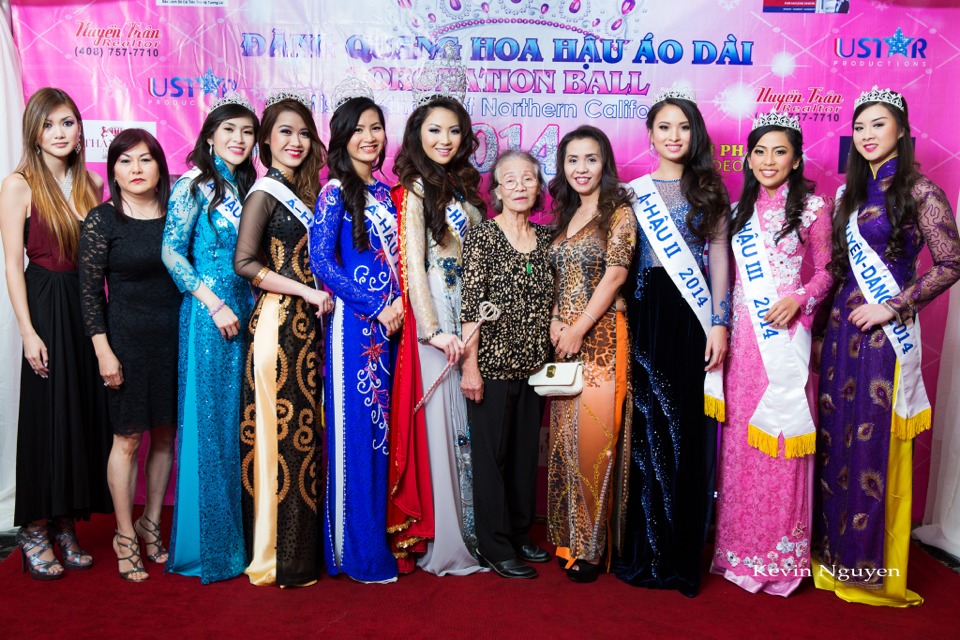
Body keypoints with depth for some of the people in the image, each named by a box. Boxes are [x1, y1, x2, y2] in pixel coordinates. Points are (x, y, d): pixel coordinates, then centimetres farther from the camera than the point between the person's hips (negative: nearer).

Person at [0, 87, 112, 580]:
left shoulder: (90, 185, 11)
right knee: (47, 419, 0)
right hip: (47, 307, -5)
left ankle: (66, 526, 21)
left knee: (86, 415, 8)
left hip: (90, 307, 5)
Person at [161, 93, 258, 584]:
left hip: (244, 312, 6)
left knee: (239, 422, 9)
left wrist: (251, 309, 5)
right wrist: (214, 304, -14)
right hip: (208, 313, -6)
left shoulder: (245, 188, 15)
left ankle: (237, 534, 21)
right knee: (208, 422, -1)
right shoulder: (193, 186, -3)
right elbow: (171, 253, -9)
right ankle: (207, 545, 12)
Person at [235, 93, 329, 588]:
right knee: (281, 430, -4)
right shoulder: (265, 192, -5)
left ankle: (303, 544, 18)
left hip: (306, 324, 8)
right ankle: (279, 556, 6)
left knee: (305, 430, 9)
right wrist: (307, 292, -14)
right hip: (278, 323, -7)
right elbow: (245, 263, -14)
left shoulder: (302, 192, 18)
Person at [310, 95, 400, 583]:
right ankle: (356, 550, 10)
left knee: (383, 427, 10)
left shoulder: (384, 192, 15)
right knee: (355, 429, -2)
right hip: (353, 323, -6)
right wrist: (377, 307, -14)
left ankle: (381, 535, 22)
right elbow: (322, 259, -13)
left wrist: (399, 304, 1)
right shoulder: (335, 192, -4)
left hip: (388, 323, 6)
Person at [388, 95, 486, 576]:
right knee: (438, 423, -3)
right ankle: (439, 542, 8)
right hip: (435, 321, -6)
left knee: (468, 422, 10)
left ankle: (470, 529, 22)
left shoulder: (464, 188, 17)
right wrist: (434, 330, -17)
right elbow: (412, 264, -11)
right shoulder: (415, 190, -4)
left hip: (470, 319, 7)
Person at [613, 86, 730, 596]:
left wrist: (719, 323, -5)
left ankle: (684, 554, 12)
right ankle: (642, 549, 13)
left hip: (693, 317, 0)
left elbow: (720, 260, 5)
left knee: (689, 430, 1)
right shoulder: (632, 192, 10)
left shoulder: (709, 190, 10)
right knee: (645, 427, 1)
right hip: (645, 316, 0)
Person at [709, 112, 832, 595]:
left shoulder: (811, 207, 3)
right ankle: (739, 548, 19)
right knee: (739, 437, 6)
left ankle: (780, 555, 11)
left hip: (785, 334, -4)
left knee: (780, 436, -3)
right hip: (741, 336, 4)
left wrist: (799, 299, -14)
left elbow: (825, 271, 3)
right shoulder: (739, 210, 14)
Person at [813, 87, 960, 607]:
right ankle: (836, 552, 22)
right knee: (836, 437, 8)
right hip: (842, 326, 6)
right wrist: (822, 329, 12)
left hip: (885, 332, -6)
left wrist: (893, 308, -14)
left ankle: (873, 565, 14)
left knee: (874, 443, -1)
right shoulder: (851, 195, 14)